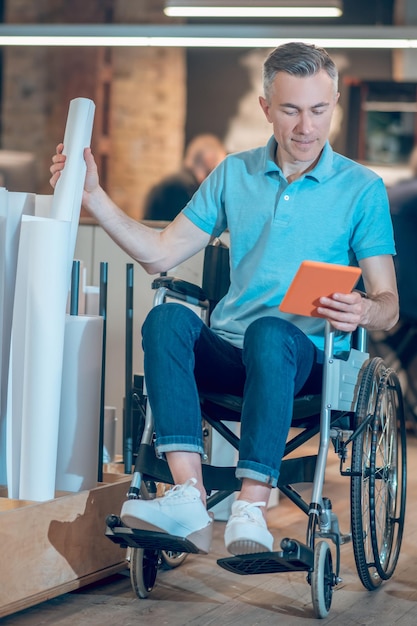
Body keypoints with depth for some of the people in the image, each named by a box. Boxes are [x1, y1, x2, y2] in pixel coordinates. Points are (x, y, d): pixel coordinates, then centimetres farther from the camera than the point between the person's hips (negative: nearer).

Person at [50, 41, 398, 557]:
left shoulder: (362, 188, 4)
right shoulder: (234, 174, 15)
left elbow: (387, 304, 0)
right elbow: (160, 254, 13)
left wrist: (363, 311, -24)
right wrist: (91, 194, 6)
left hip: (302, 356, -3)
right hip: (225, 351, 3)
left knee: (270, 332, -38)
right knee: (167, 318, -29)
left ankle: (251, 510, -43)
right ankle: (189, 497, -41)